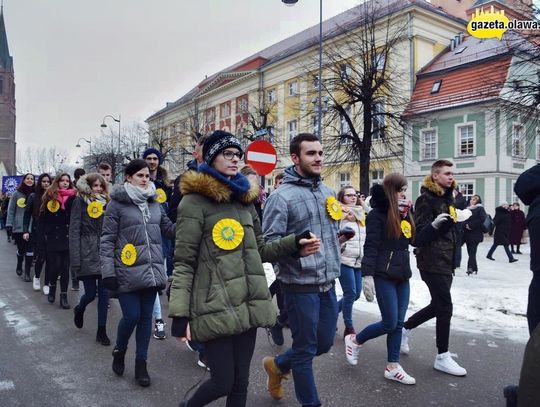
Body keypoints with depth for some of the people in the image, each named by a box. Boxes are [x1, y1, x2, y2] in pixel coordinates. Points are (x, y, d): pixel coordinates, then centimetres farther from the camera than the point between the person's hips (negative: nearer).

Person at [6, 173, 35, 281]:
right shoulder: (17, 194, 2)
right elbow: (11, 210, 4)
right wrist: (9, 224, -4)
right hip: (18, 227, 0)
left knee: (30, 250, -3)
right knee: (21, 249, 10)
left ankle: (27, 272, 6)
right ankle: (19, 266, 38)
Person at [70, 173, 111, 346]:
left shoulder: (106, 202, 10)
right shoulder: (80, 202, -1)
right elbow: (74, 231, -6)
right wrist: (75, 260, -12)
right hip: (87, 254, -3)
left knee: (104, 294, 3)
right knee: (90, 293, 2)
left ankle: (102, 331, 14)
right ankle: (79, 309, 38)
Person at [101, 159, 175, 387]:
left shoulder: (154, 203, 10)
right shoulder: (117, 204, -4)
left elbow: (169, 229, 14)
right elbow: (107, 240, -6)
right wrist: (108, 271, -11)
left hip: (152, 270, 5)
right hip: (127, 272, -4)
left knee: (146, 317, 10)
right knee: (131, 316, -2)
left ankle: (141, 364, 25)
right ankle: (119, 352, 29)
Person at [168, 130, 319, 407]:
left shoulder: (244, 199, 13)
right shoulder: (195, 201, -6)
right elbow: (183, 263, -8)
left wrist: (294, 244, 1)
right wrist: (179, 313, -15)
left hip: (248, 305, 6)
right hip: (216, 308, -5)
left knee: (240, 382, 14)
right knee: (223, 382, 3)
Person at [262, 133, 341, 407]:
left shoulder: (327, 192, 10)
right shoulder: (282, 196, -13)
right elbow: (268, 243, -18)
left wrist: (343, 234, 6)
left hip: (328, 283, 7)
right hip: (300, 285, -7)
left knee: (324, 343, 20)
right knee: (305, 349, 9)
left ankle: (278, 365, 44)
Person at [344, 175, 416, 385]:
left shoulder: (403, 213, 11)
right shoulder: (377, 214, -11)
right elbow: (371, 247, -16)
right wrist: (368, 275, -20)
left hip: (402, 275, 7)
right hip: (385, 276, -7)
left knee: (398, 323, 9)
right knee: (390, 323, -2)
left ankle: (393, 367, 21)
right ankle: (354, 340, 21)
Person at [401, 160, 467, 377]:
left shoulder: (448, 197, 15)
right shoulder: (426, 199, -12)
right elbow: (419, 234, -17)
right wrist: (434, 225, -32)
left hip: (446, 261, 9)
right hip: (432, 262, -9)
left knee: (438, 305, 15)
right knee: (445, 307, -4)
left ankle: (405, 328, 32)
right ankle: (442, 357, 9)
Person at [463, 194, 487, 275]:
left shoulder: (480, 209, -1)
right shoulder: (467, 209, 15)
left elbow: (482, 219, -13)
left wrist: (471, 225, -13)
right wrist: (465, 225, -6)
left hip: (475, 233, -6)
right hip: (467, 233, 6)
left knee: (472, 251, -13)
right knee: (470, 251, 7)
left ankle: (470, 267, -19)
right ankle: (474, 268, 15)